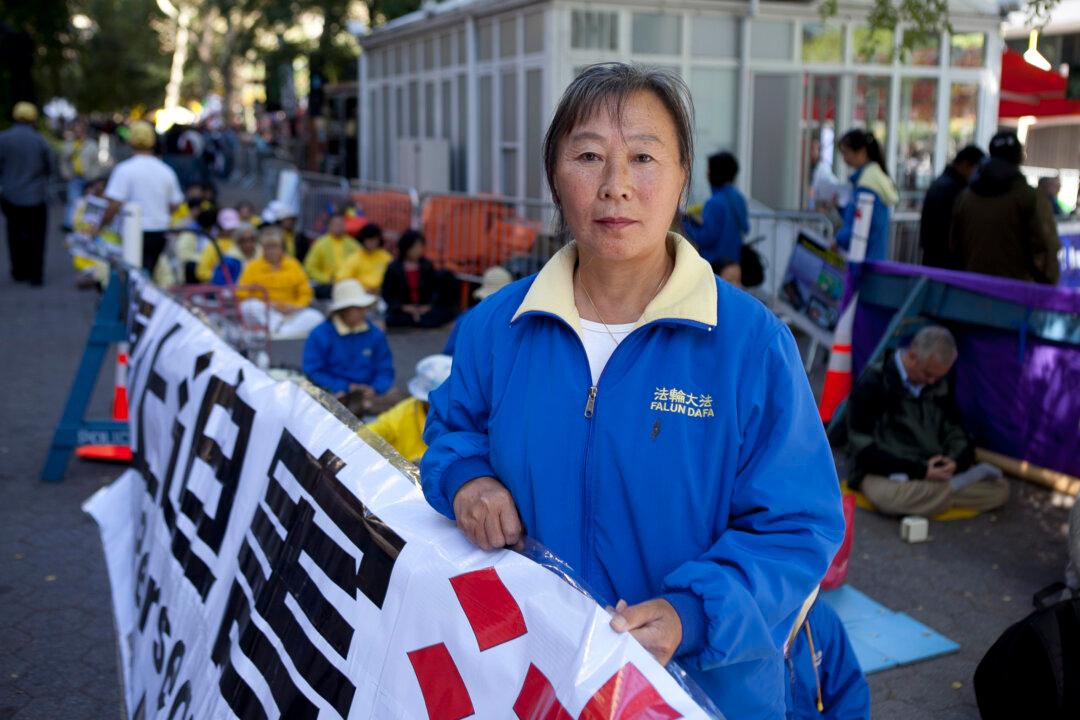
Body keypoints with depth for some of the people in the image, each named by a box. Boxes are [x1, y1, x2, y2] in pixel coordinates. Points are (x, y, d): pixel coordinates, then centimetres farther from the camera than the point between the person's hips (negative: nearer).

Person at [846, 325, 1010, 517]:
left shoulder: (939, 384, 8)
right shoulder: (873, 383, -12)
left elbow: (955, 432, 14)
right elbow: (864, 449, -15)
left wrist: (955, 461, -11)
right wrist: (920, 470, -20)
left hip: (934, 471, 5)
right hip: (885, 473, -5)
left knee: (999, 489, -11)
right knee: (892, 497, -41)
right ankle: (953, 486, -19)